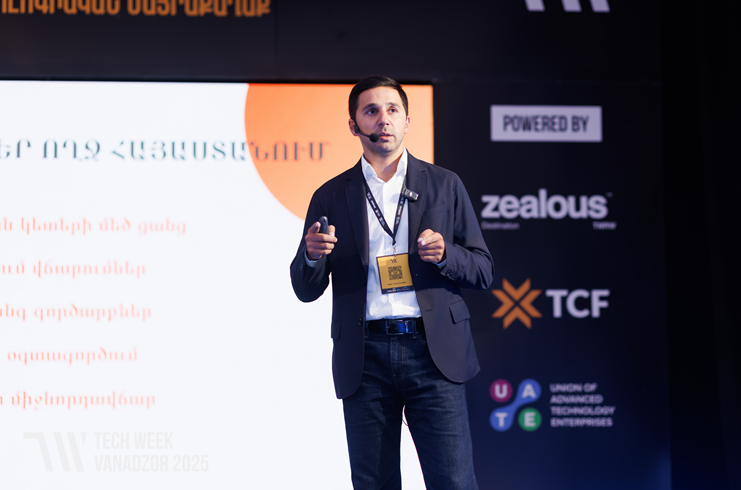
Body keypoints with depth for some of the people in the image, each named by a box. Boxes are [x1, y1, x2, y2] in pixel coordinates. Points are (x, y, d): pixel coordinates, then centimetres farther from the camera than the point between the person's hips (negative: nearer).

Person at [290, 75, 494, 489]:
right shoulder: (332, 197, 10)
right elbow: (307, 291, 9)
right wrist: (312, 255, -12)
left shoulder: (445, 185, 9)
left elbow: (484, 271, 9)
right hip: (365, 358, 1)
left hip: (433, 351, -1)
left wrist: (445, 253, -12)